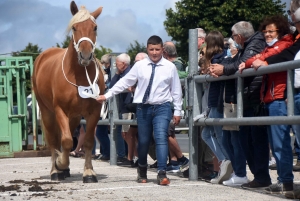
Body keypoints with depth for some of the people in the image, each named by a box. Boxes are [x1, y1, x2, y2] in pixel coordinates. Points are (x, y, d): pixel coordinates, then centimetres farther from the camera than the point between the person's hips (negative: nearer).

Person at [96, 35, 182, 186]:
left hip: (162, 107, -1)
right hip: (143, 107, 2)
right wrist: (107, 95, 2)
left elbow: (176, 90, 4)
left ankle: (161, 173, -18)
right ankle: (142, 169, 32)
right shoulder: (139, 66, 1)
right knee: (143, 141, 9)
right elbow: (124, 82, 4)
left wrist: (177, 111, 4)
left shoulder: (170, 67, 0)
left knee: (161, 138, -16)